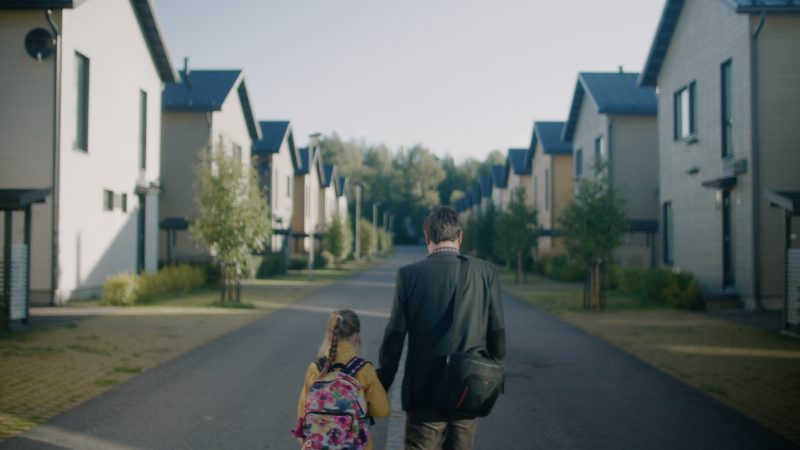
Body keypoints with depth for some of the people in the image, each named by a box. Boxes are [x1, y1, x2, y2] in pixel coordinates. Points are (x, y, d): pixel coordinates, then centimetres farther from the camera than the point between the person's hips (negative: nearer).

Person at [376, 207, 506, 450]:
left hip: (424, 392, -2)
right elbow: (497, 332, 0)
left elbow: (394, 337, -5)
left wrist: (380, 388, 7)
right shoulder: (486, 272, -4)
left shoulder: (409, 274, -8)